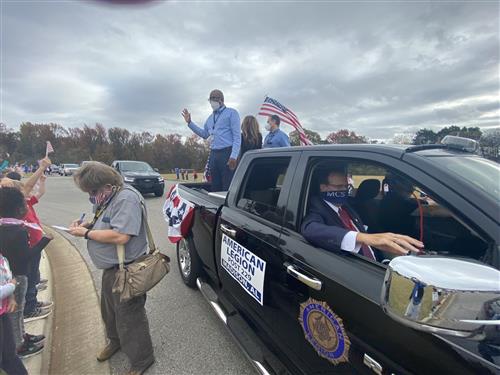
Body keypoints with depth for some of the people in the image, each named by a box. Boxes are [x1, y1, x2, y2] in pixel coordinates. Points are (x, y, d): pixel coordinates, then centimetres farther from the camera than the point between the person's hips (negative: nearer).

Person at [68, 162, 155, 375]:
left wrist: (86, 233, -20)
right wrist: (87, 224, 0)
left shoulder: (126, 198, -27)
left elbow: (120, 236, -32)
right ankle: (115, 341, 55)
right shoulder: (109, 197, 5)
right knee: (110, 309, 29)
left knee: (129, 317, 7)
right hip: (111, 268, 10)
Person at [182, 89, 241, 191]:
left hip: (227, 153, -7)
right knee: (215, 187, 9)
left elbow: (237, 136, -7)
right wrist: (189, 122, 23)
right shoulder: (210, 118, 23)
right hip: (213, 155, 7)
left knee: (228, 188, -9)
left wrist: (234, 156, -18)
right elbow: (204, 134, 30)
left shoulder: (231, 113, 2)